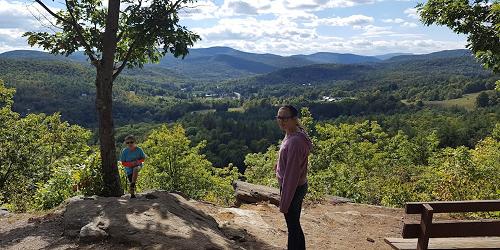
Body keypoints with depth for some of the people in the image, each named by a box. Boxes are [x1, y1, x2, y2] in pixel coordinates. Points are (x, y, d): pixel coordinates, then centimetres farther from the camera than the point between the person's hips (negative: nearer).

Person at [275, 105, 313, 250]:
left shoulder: (295, 141, -28)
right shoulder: (292, 134, 2)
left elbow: (292, 173, -26)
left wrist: (284, 202, -21)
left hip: (293, 189, -9)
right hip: (297, 187, 9)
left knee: (293, 226, 8)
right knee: (294, 224, 23)